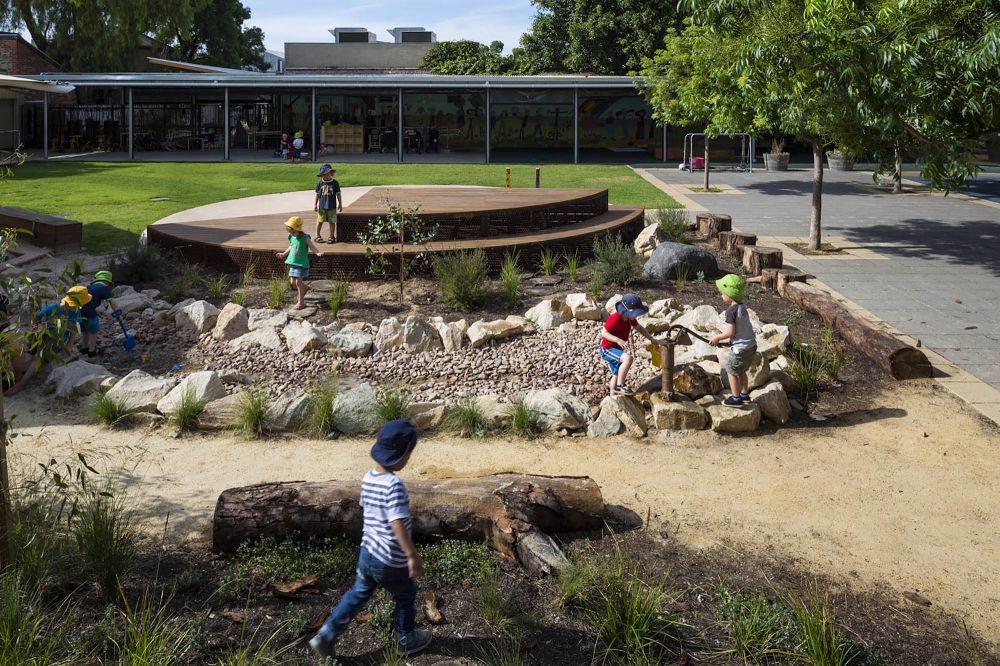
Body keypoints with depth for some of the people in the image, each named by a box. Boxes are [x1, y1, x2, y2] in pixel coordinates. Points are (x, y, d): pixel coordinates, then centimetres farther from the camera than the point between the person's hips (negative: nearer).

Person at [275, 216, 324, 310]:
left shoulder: (304, 238, -16)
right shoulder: (291, 237, 4)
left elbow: (312, 246, -14)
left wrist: (318, 252, -32)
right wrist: (284, 254, 30)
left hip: (302, 263, -7)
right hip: (293, 263, 7)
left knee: (298, 281, -7)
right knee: (293, 282, 8)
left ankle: (301, 302, 4)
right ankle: (305, 287, 39)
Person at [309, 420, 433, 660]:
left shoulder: (368, 478, -2)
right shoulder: (394, 485, -28)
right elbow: (398, 524, -34)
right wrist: (413, 556, -33)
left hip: (367, 552, 7)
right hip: (390, 561, -7)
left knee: (358, 594, 26)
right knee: (406, 597, 20)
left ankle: (325, 636, 25)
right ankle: (407, 641, 39)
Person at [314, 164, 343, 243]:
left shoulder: (335, 183, -2)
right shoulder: (320, 184, 0)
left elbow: (338, 194, 4)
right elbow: (317, 194, 7)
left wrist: (340, 204, 5)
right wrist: (315, 204, 6)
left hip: (332, 207, -1)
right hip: (322, 207, 1)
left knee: (332, 222, 4)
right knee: (320, 221, 5)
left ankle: (332, 237, 14)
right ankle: (318, 236, 18)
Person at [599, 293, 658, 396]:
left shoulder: (630, 318, -1)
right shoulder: (615, 318, -28)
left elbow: (639, 328, 15)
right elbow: (603, 333, -27)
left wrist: (651, 339, 15)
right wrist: (618, 340, -39)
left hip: (616, 349, 10)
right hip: (607, 349, -10)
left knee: (617, 375, 21)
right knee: (628, 358, -33)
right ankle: (619, 386, -25)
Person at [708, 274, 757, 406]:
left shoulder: (731, 311, -20)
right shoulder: (742, 307, 9)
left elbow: (731, 332, -22)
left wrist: (717, 338, -8)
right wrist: (720, 338, 17)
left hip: (741, 348, -9)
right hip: (751, 345, 9)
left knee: (731, 370, 7)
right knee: (741, 370, 24)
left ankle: (736, 398, 13)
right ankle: (744, 394, 35)